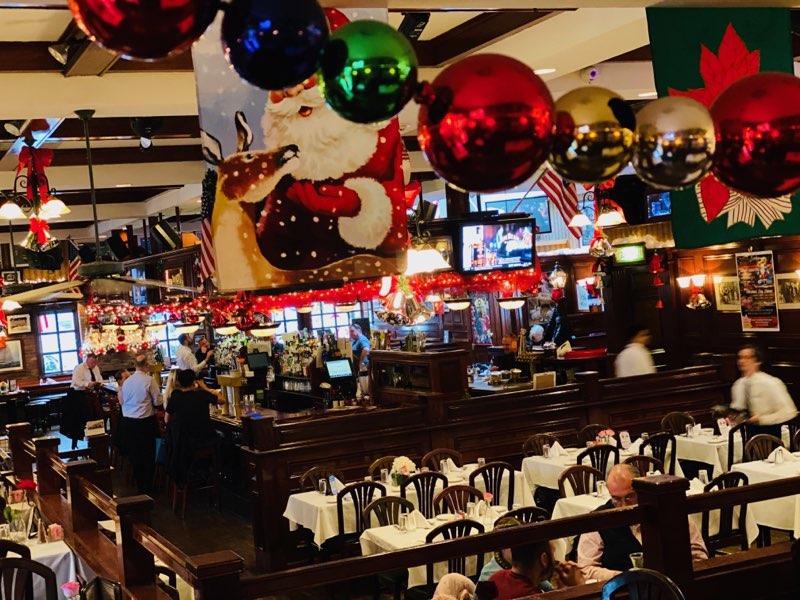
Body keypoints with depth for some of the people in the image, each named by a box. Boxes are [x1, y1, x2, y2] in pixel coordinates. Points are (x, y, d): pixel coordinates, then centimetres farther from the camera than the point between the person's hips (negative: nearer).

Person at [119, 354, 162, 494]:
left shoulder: (126, 381, 1)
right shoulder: (150, 380, -13)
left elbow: (121, 401, 12)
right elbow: (158, 401, -10)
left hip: (127, 421, 5)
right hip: (145, 421, -4)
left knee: (134, 455, 13)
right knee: (148, 455, 7)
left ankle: (139, 486, 22)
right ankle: (147, 486, 13)